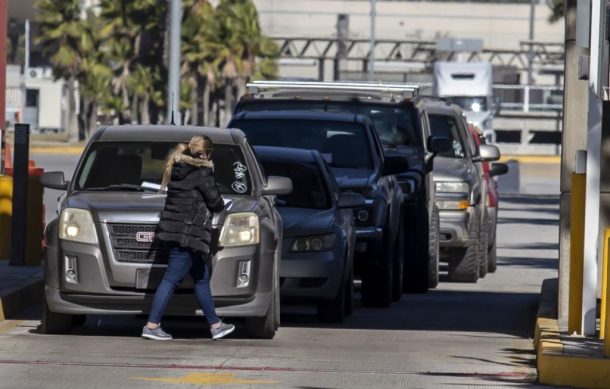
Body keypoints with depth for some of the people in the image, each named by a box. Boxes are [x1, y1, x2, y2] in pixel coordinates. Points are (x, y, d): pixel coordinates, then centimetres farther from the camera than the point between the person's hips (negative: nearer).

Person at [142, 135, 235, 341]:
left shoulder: (176, 169, 13)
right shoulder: (201, 172, -12)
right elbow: (215, 201, -9)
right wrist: (220, 204, 14)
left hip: (174, 229, 10)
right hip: (188, 233, -10)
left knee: (202, 278, 17)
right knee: (172, 279, -7)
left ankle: (215, 325, 23)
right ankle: (152, 326, -6)